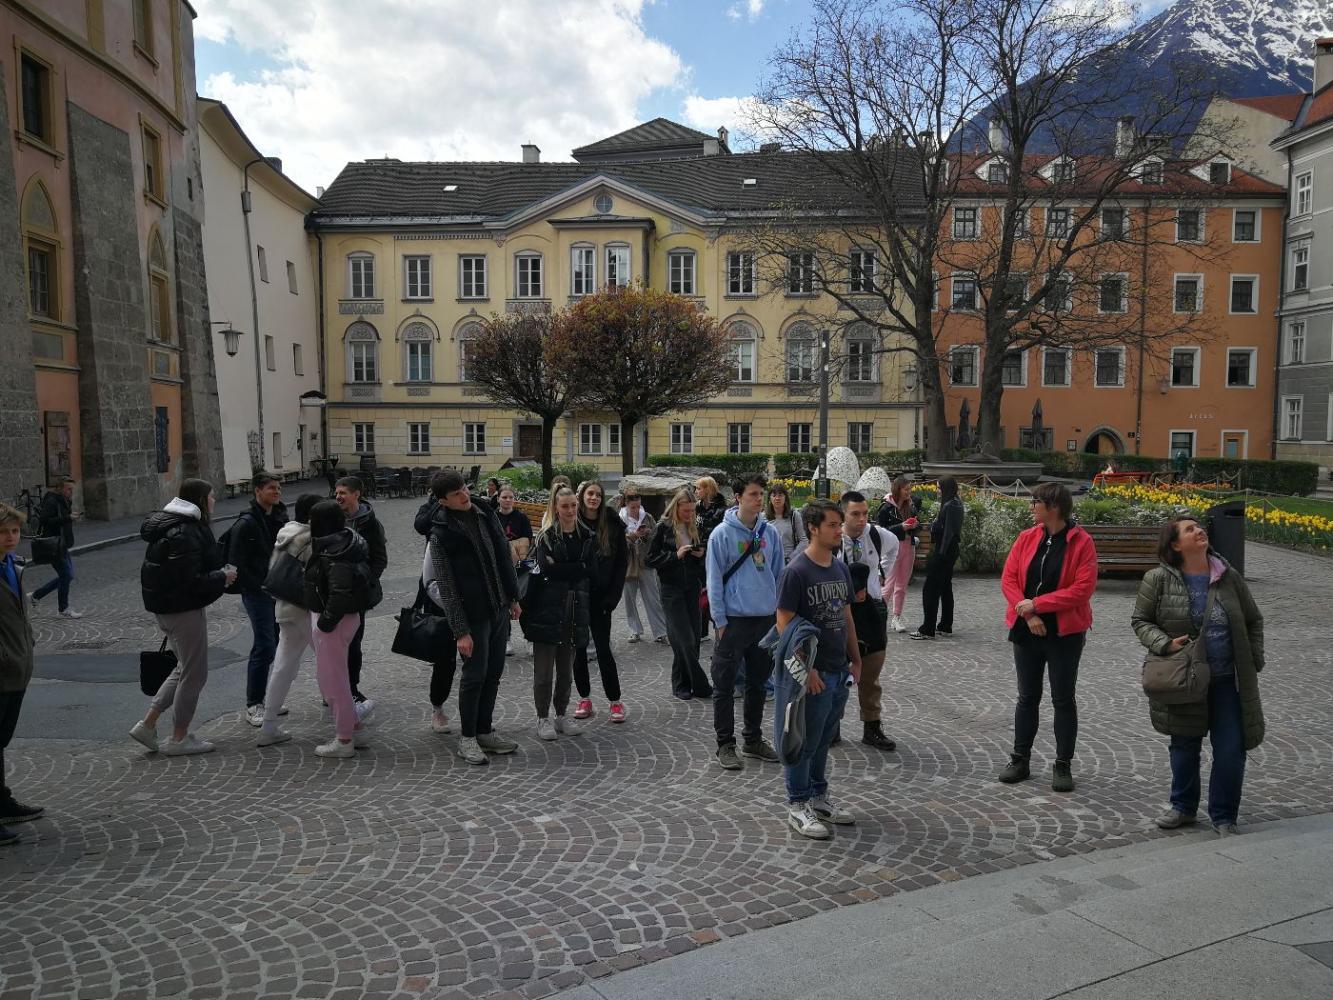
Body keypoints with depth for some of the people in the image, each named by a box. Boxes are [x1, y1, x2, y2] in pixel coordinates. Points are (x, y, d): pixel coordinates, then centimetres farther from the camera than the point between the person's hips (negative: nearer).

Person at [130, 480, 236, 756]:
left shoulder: (171, 526, 12)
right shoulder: (185, 534, -22)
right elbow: (190, 581, -27)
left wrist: (220, 573, 8)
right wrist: (223, 577, -13)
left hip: (166, 606, 10)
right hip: (184, 609, -10)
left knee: (185, 668, 21)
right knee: (194, 673, 2)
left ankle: (147, 724, 20)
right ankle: (178, 739, 12)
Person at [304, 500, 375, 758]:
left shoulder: (334, 554, -21)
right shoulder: (345, 543, 8)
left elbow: (340, 593, -28)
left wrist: (325, 621, -20)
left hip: (333, 621, -10)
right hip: (349, 616, 10)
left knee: (332, 679, 2)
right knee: (328, 677, 20)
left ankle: (344, 741, 14)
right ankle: (357, 728, 26)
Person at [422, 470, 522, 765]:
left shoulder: (486, 514, 3)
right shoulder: (441, 534, -14)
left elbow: (505, 556, 13)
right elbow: (446, 588, -15)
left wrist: (513, 597, 14)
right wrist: (460, 631, -16)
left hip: (499, 609, 6)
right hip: (473, 615, -6)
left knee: (493, 673, 13)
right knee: (475, 675, 2)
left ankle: (485, 731, 27)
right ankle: (467, 738, 17)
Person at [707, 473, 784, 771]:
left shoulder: (771, 533, 4)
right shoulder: (722, 534, -9)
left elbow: (779, 575, 11)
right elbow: (714, 580, -9)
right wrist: (720, 621, -11)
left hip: (767, 619, 5)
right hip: (734, 620, -5)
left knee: (758, 683, 15)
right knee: (725, 685, 2)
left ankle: (753, 739, 29)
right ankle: (725, 744, 13)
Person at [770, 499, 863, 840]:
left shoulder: (841, 568, 8)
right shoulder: (796, 571, -15)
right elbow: (784, 624, -16)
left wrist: (855, 660, 15)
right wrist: (805, 669, -18)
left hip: (839, 671, 7)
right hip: (812, 674, -7)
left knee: (824, 738, 19)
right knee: (804, 741, 4)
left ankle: (818, 797, 33)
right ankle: (797, 806, 17)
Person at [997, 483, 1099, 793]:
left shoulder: (1082, 542, -11)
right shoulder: (1026, 538, 2)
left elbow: (1082, 589, -17)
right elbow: (1008, 579, -1)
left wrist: (1037, 604, -18)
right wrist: (1028, 615, -14)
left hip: (1065, 633, -4)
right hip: (1027, 630, 4)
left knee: (1063, 699, 7)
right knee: (1027, 696, 13)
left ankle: (1063, 766, 18)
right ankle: (1020, 760, 23)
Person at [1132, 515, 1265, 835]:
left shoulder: (1229, 577, -1)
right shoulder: (1158, 579, -8)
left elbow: (1253, 621, 11)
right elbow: (1141, 622, -2)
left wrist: (1254, 662, 3)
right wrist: (1165, 643, -19)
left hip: (1227, 680, 1)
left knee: (1231, 751, 2)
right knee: (1185, 746, 14)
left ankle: (1224, 818, 20)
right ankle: (1183, 806, 34)